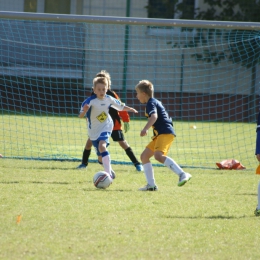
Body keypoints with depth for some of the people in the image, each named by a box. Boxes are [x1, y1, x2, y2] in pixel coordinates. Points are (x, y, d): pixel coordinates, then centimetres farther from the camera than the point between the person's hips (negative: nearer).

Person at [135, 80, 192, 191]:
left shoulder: (151, 103, -7)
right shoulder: (156, 102, 24)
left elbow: (154, 116, -26)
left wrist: (145, 129, -38)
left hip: (165, 133, -11)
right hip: (159, 135, 11)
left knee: (158, 155, -31)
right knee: (144, 156, 11)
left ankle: (182, 174, -39)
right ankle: (151, 185, 9)